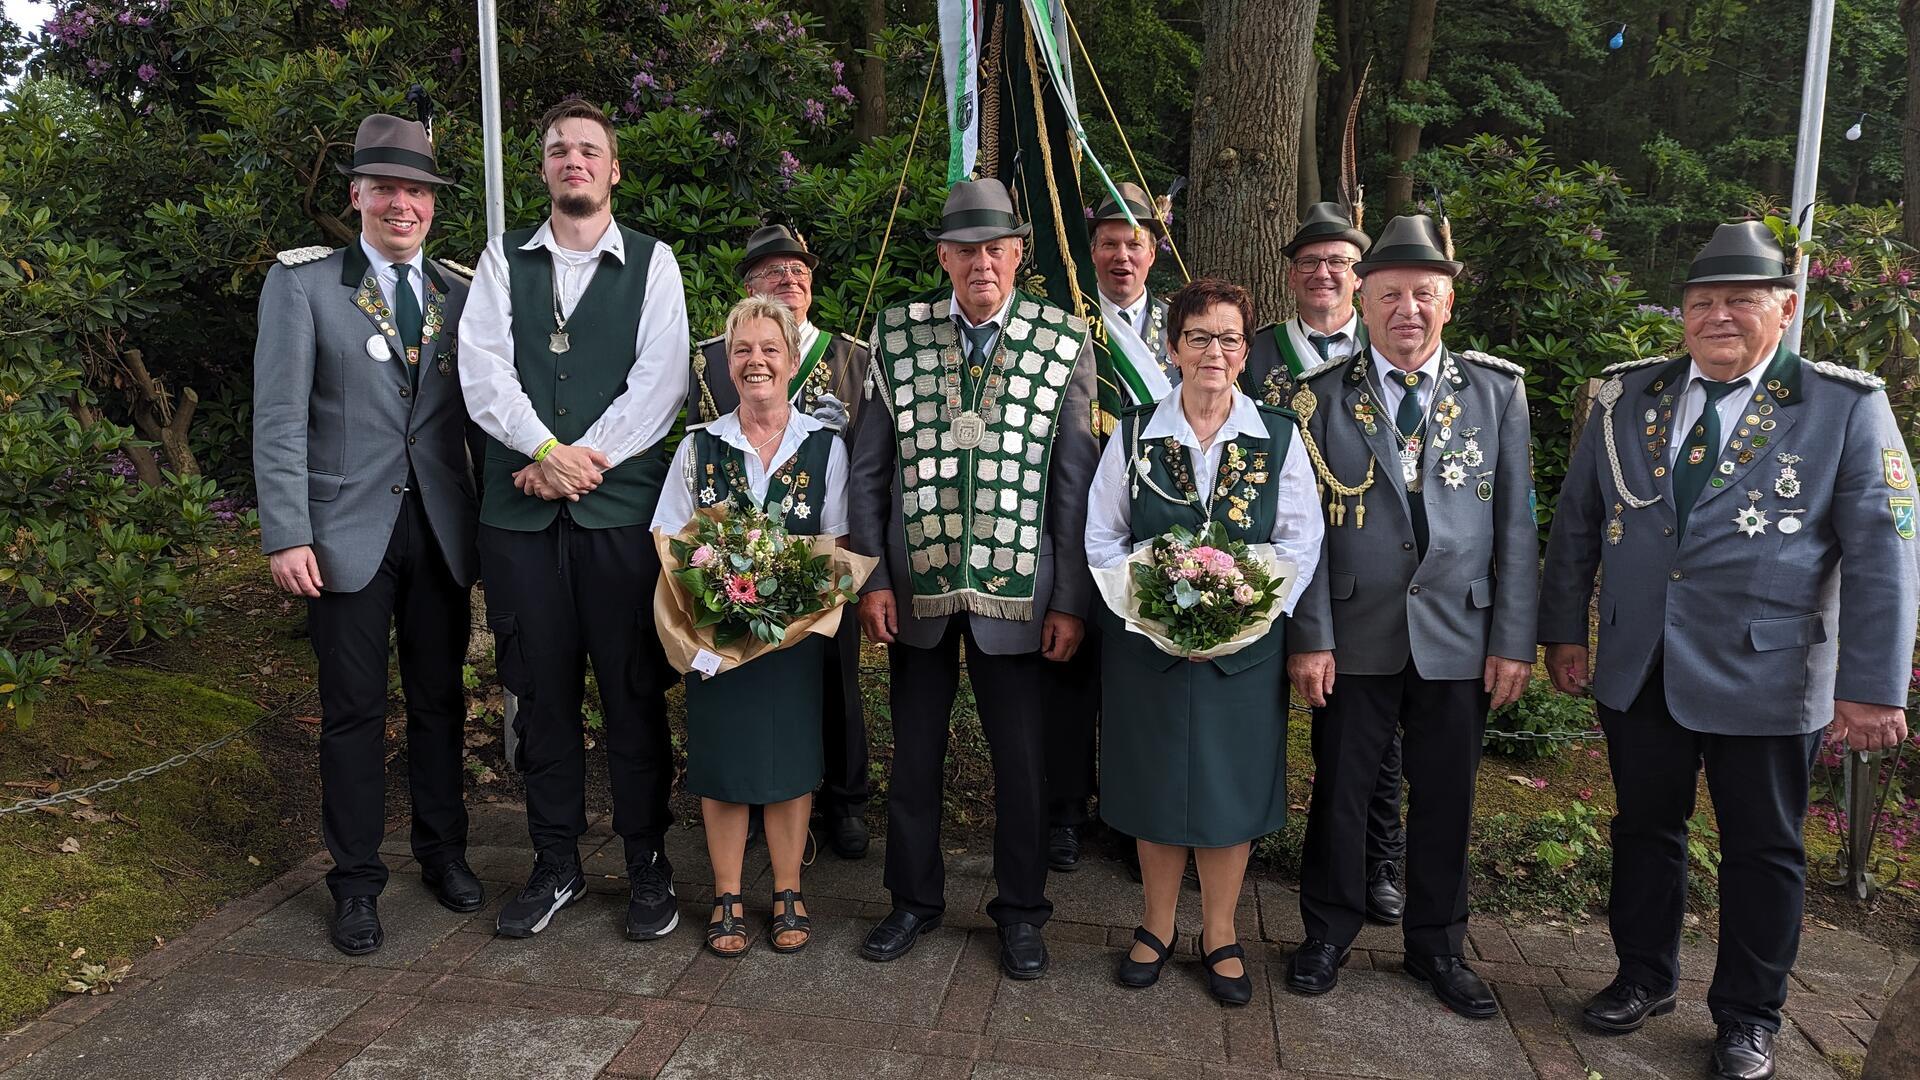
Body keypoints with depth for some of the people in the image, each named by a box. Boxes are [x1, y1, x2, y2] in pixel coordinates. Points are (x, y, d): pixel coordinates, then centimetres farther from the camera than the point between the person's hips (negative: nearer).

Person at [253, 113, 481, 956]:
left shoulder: (461, 293, 9)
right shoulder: (302, 282, 0)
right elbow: (279, 418, -5)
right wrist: (286, 535, -12)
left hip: (441, 529, 3)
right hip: (347, 530, -3)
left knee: (440, 699, 13)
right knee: (354, 711, 5)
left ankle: (443, 852, 29)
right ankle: (356, 880, 20)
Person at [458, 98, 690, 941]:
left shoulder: (651, 263, 7)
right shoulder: (504, 260, 13)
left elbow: (660, 382, -4)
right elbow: (483, 371, 0)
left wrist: (586, 458, -12)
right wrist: (546, 450, -14)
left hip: (621, 503, -2)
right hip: (520, 508, 2)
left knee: (634, 690, 2)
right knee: (542, 691, 8)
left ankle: (647, 862, 16)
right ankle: (555, 865, 22)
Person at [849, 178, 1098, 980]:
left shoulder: (1066, 344, -1)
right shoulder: (897, 337, 3)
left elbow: (1075, 484, -2)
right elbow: (868, 469, 5)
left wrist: (1070, 601, -4)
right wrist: (871, 578, -1)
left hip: (1016, 589, -1)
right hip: (916, 587, 2)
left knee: (1022, 760, 7)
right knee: (913, 756, 12)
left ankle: (1020, 911, 27)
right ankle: (914, 900, 32)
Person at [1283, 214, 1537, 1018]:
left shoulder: (1498, 390, 2)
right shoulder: (1322, 396, -1)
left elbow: (1515, 523, 2)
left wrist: (1514, 641, -2)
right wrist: (1310, 636, -8)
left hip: (1459, 638, 1)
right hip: (1355, 637, -1)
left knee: (1445, 799, 12)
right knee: (1340, 793, 10)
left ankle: (1436, 945, 31)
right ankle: (1328, 934, 29)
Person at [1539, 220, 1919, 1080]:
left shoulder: (1847, 407, -5)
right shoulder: (1627, 396, 3)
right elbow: (1577, 522, 8)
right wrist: (1564, 631, 6)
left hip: (1766, 679, -2)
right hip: (1637, 672, 3)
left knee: (1763, 848, 12)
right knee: (1644, 829, 17)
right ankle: (1644, 977, 37)